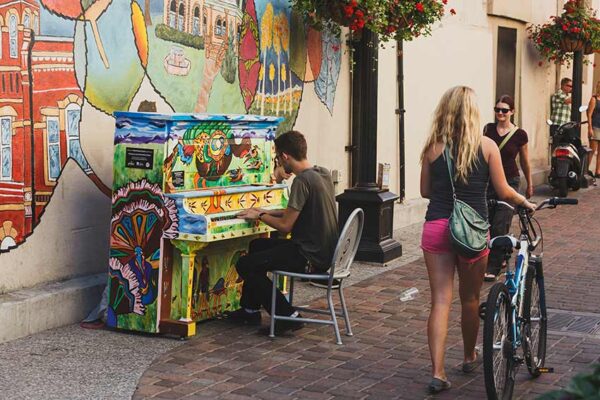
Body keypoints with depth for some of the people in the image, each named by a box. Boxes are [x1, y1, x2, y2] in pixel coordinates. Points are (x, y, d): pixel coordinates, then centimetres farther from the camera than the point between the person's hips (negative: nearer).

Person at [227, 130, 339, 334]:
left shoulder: (302, 180, -21)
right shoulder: (322, 173, 8)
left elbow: (285, 225, -18)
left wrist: (259, 216, -2)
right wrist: (268, 212, 18)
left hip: (310, 257, -10)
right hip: (325, 250, 10)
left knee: (244, 265, -5)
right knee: (257, 246, 24)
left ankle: (287, 315, -2)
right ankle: (250, 310, 29)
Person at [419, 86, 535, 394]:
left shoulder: (433, 147, 1)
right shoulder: (486, 146, -3)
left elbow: (425, 191, 9)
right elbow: (503, 192, 0)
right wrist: (526, 203, 19)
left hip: (436, 228, 1)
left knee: (440, 301, 3)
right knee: (470, 298, 17)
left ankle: (437, 372, -5)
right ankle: (470, 357, 37)